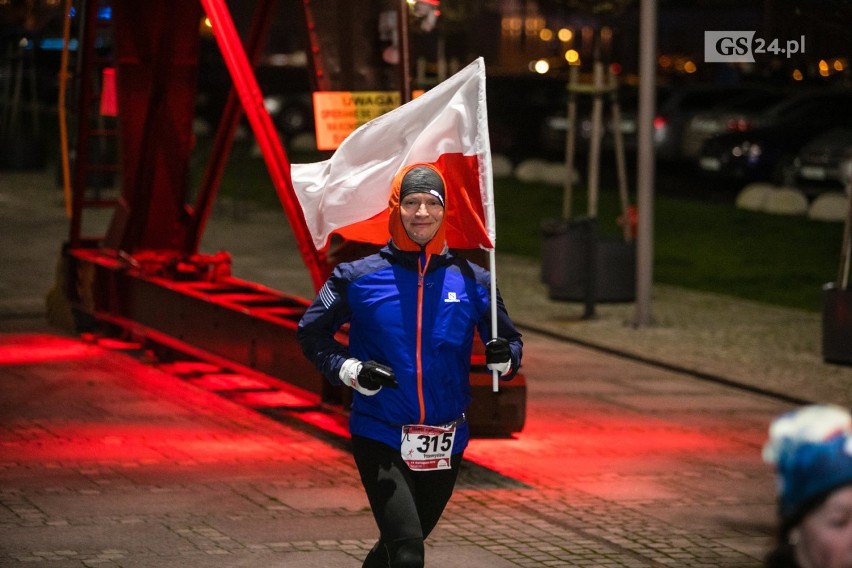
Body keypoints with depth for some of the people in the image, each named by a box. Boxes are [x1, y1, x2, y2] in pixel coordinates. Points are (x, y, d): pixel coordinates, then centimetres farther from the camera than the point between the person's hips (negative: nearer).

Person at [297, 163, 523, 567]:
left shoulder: (472, 281, 2)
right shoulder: (360, 277, -3)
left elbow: (510, 339, 11)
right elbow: (311, 332, 5)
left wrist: (503, 358, -13)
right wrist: (350, 370, -11)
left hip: (446, 444, 4)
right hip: (380, 438, -3)